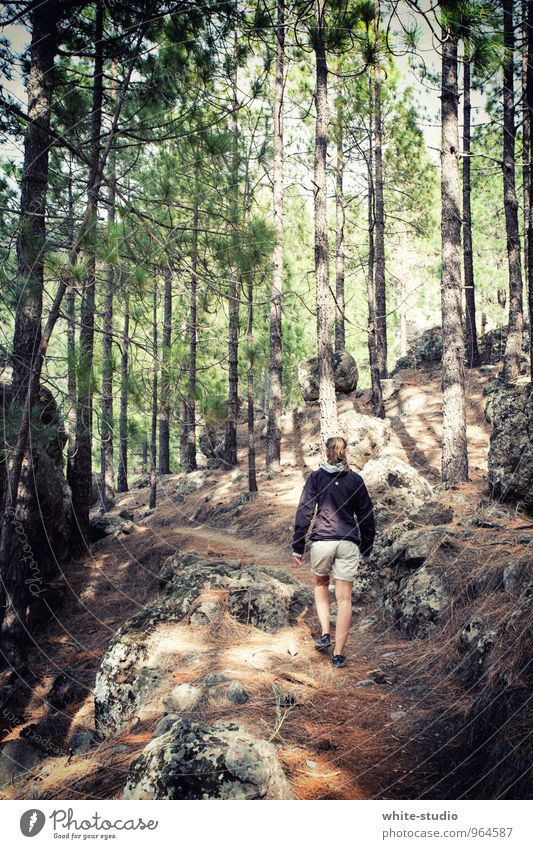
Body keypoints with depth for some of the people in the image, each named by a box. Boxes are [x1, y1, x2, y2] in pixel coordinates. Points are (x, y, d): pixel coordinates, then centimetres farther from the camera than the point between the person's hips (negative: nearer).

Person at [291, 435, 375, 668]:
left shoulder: (316, 477, 0)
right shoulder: (355, 480, 5)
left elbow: (304, 513, -3)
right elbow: (366, 516, 9)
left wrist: (298, 547, 2)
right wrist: (366, 549, 18)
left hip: (321, 541, 0)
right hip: (348, 543, 1)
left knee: (321, 584, 25)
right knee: (344, 598, 5)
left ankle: (325, 633, 12)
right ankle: (338, 653, 6)